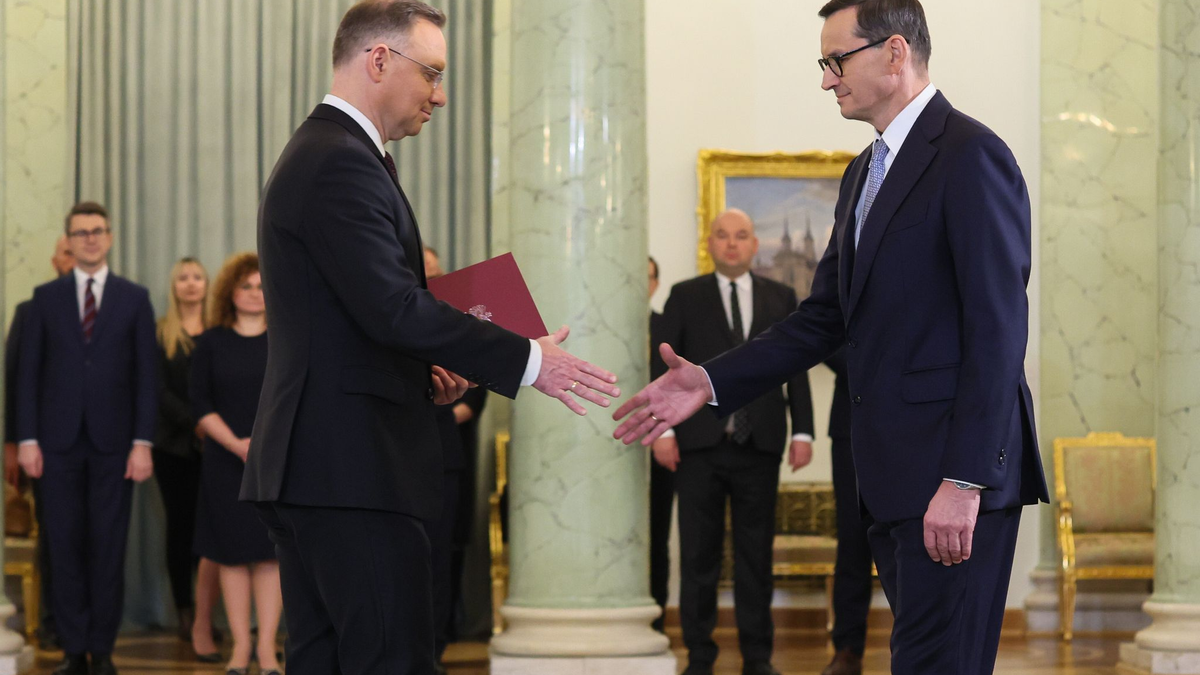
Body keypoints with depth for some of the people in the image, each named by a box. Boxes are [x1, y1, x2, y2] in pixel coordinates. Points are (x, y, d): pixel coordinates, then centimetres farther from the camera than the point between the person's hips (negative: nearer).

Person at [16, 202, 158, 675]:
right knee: (65, 546, 2)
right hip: (59, 441, 1)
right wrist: (27, 438, -2)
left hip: (112, 441, -1)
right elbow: (28, 371, 6)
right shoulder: (46, 298, 8)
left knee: (109, 547, 1)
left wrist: (143, 442, -5)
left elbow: (147, 375, 3)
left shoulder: (134, 299, 6)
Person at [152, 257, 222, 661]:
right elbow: (160, 391, -1)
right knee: (181, 527, 5)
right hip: (175, 445, 0)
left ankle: (203, 624, -6)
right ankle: (185, 613, 11)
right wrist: (195, 424, -13)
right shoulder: (160, 334, 6)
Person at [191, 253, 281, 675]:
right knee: (233, 553, 1)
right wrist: (235, 443, -12)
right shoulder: (212, 343, 6)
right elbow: (201, 404, 1)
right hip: (225, 462, 0)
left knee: (271, 552, -2)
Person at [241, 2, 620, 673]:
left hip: (307, 467, 11)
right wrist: (527, 359, -17)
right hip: (353, 468, -11)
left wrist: (423, 374, 11)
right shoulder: (343, 164, -14)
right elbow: (396, 308, -22)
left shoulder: (316, 154, 20)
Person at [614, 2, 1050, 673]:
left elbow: (998, 329, -17)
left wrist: (963, 480, -22)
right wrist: (712, 382, 7)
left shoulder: (973, 157, -12)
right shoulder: (866, 171, 19)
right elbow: (827, 316, 19)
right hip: (893, 470, 9)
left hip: (955, 468, -9)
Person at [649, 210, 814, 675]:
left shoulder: (781, 299, 12)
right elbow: (664, 366, 2)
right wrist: (663, 429, -7)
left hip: (760, 444, 1)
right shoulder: (685, 297, 7)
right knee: (698, 554, 1)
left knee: (756, 553, 4)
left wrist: (802, 431, 1)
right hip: (700, 444, -1)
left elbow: (796, 370, 9)